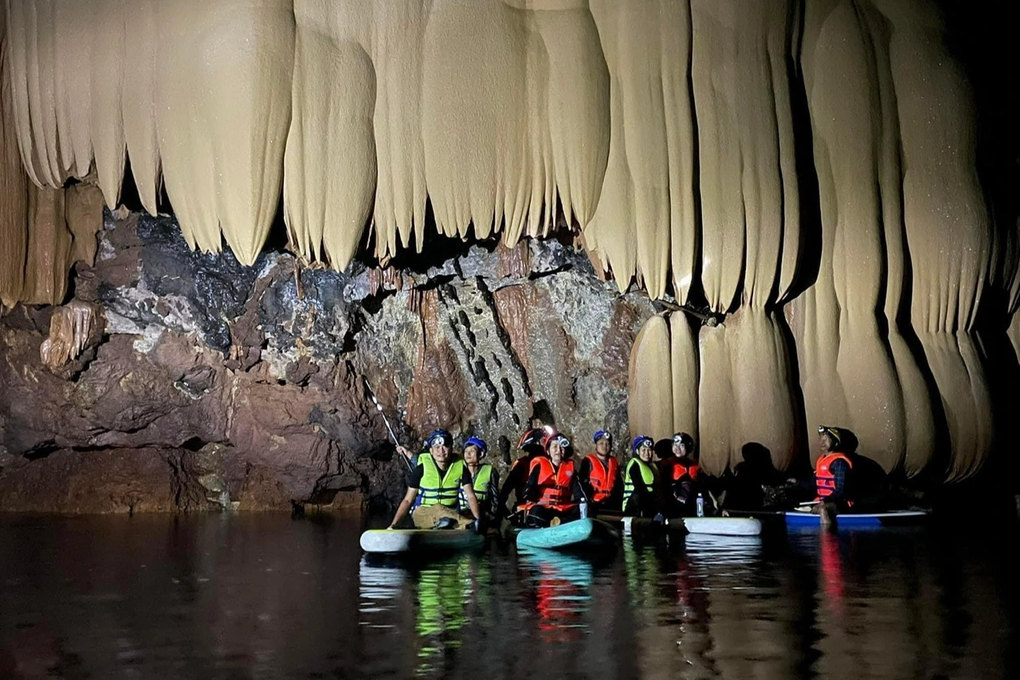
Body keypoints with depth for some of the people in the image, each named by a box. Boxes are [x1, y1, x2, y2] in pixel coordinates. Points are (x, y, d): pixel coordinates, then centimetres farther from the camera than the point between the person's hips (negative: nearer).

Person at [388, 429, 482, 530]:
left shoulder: (460, 466, -1)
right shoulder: (422, 468, -6)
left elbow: (470, 496, -3)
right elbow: (408, 500, -1)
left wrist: (478, 520, -20)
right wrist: (393, 525, -11)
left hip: (450, 512, 2)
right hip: (422, 513, -2)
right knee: (438, 508, -37)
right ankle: (470, 524, -59)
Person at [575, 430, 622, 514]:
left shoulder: (614, 463, 14)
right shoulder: (588, 461, -4)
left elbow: (619, 484, 21)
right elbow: (581, 483, -10)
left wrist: (618, 501, 9)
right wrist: (589, 501, -15)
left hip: (611, 505, 5)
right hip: (594, 505, -5)